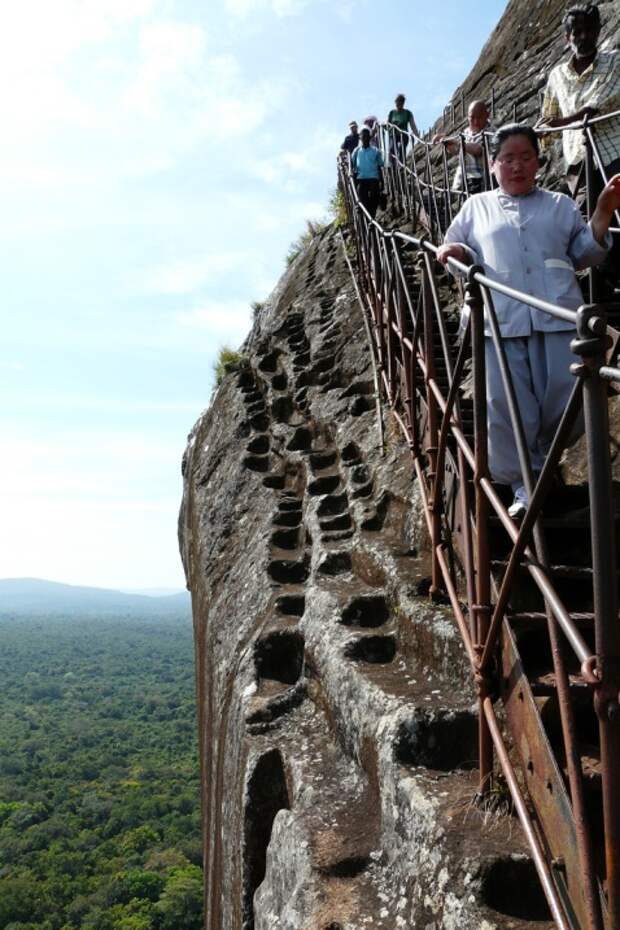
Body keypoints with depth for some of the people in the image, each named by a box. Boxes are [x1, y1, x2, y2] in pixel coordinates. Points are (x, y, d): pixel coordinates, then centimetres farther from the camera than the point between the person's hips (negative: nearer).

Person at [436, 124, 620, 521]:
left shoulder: (560, 204, 22)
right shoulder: (476, 208, 21)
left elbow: (584, 254, 18)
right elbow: (465, 255, 21)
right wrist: (457, 251, -3)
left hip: (558, 319, 1)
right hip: (501, 322, -1)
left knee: (565, 405, -1)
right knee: (508, 409, -4)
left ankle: (542, 458, 28)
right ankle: (525, 485, 10)